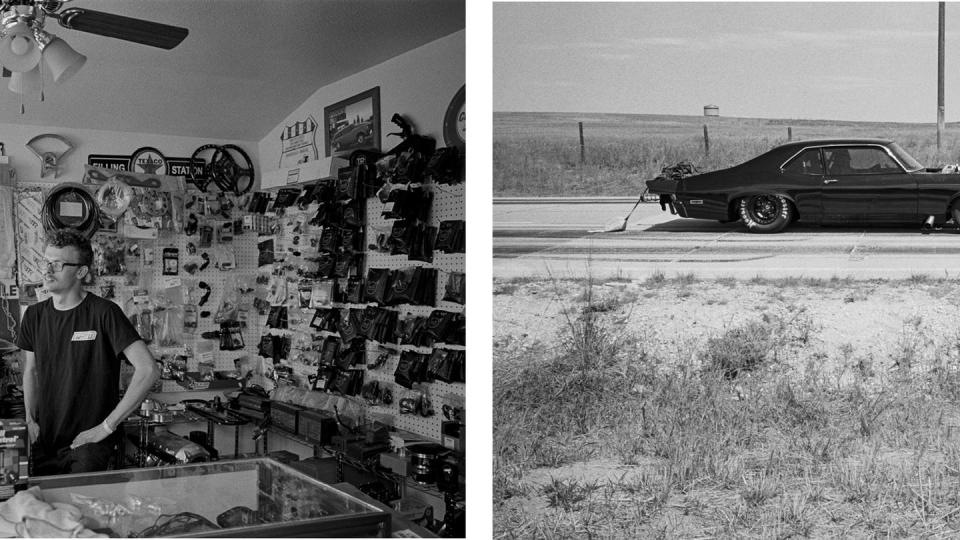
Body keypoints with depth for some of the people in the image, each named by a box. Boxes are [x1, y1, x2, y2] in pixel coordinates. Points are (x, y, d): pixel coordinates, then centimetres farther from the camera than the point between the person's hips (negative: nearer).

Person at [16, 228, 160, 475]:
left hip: (87, 443, -5)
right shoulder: (34, 315, 6)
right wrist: (31, 420, 7)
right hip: (44, 443, 5)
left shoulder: (104, 313, -13)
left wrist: (107, 426, -17)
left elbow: (149, 370, -21)